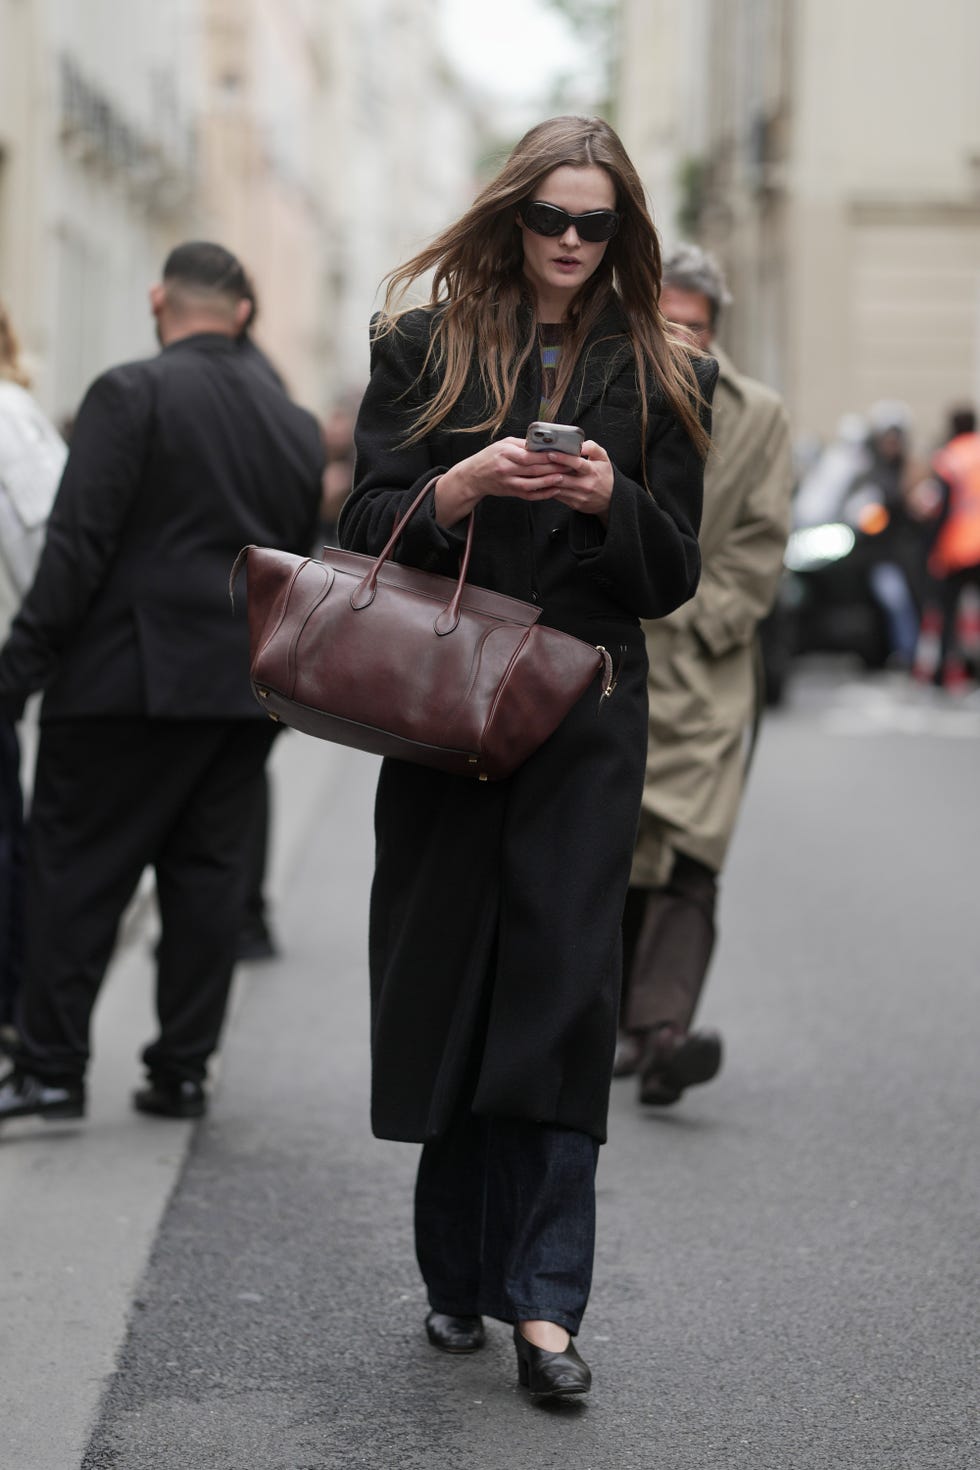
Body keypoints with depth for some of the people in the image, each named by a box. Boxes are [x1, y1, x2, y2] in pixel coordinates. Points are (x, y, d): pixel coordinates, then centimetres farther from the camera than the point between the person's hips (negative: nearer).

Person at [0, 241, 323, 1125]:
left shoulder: (132, 395, -9)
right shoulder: (297, 424, 11)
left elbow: (80, 544, -14)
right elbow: (304, 561, 13)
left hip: (131, 678, -5)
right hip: (248, 686, 6)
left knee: (75, 870, 1)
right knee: (208, 872, 10)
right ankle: (183, 1071, 12)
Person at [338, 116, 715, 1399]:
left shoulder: (661, 376, 9)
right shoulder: (422, 350, 9)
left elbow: (676, 578, 7)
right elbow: (363, 530, 3)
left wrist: (612, 499, -13)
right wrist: (460, 487, -16)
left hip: (587, 713, -1)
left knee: (564, 978, -10)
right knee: (447, 976, 2)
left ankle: (545, 1299, -13)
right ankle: (460, 1275, 14)